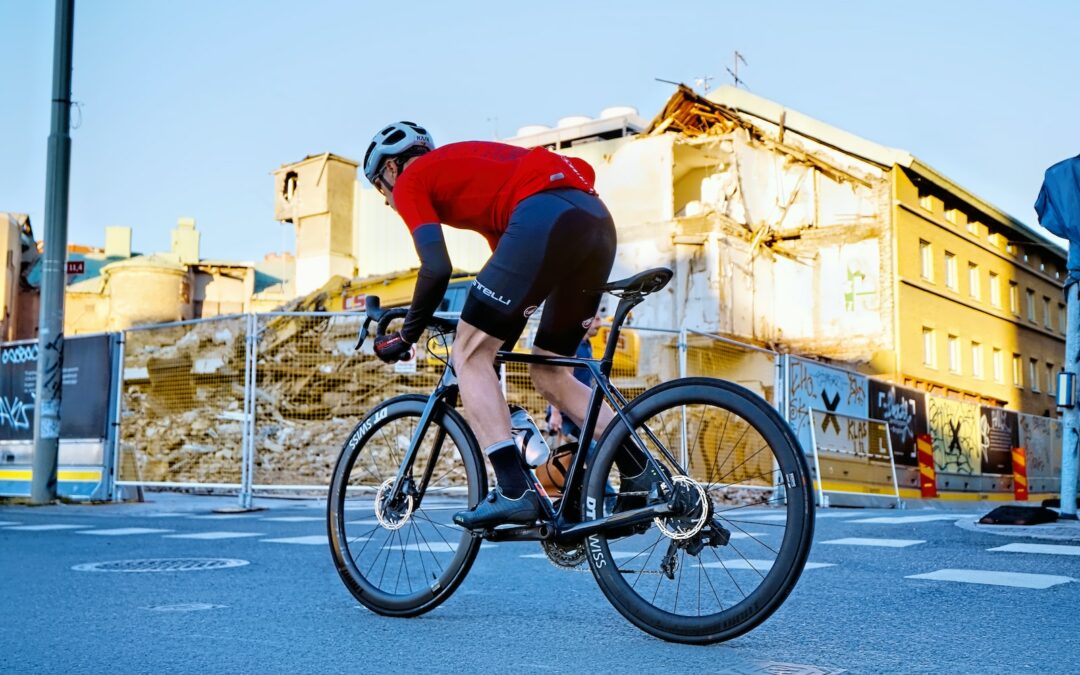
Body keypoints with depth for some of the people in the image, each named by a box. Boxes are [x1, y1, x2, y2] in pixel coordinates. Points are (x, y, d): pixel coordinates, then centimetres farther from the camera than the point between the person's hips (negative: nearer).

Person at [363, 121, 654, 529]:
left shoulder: (412, 179, 15)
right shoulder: (467, 168, 38)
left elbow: (437, 269, 0)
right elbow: (516, 278, 35)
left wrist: (406, 336, 15)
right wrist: (497, 349, 39)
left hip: (545, 217, -8)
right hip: (599, 220, 9)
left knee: (469, 354, 1)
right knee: (549, 375, 17)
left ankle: (514, 492, -10)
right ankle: (644, 481, 11)